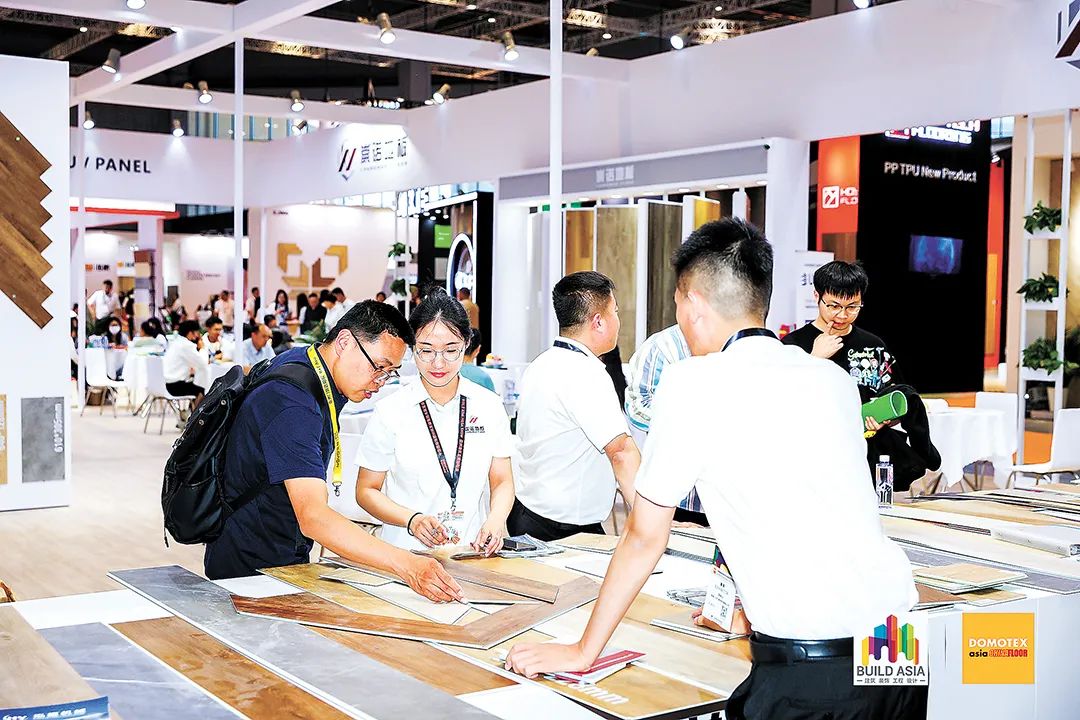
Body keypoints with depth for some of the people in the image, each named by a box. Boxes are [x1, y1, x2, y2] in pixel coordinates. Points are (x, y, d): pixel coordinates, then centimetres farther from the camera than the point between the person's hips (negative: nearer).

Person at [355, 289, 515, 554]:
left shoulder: (489, 406, 8)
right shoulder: (391, 411, 1)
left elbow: (502, 482, 12)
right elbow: (366, 490, 5)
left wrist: (495, 520, -10)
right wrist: (413, 520, -12)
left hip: (474, 550, 2)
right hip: (407, 550, -2)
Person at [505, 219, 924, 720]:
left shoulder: (692, 383, -4)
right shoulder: (833, 378, 12)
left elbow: (645, 537, 2)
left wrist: (583, 651, 13)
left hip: (809, 673, -6)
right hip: (901, 647, 6)